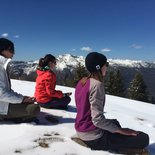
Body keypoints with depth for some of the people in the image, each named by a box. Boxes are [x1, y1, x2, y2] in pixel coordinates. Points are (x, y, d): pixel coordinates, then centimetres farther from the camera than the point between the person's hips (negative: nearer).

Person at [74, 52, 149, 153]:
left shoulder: (82, 82, 4)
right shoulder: (97, 85, -22)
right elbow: (97, 119, -26)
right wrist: (120, 130, -12)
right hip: (93, 137, -9)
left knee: (114, 122, 34)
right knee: (143, 138, -7)